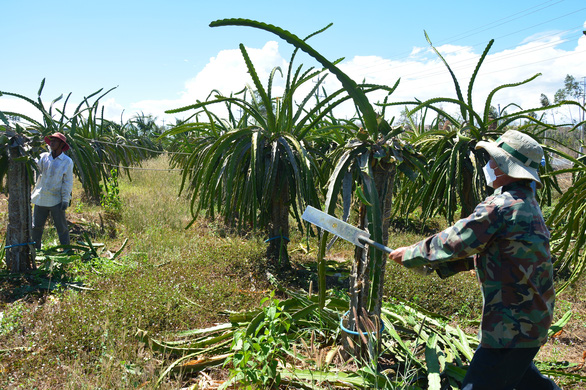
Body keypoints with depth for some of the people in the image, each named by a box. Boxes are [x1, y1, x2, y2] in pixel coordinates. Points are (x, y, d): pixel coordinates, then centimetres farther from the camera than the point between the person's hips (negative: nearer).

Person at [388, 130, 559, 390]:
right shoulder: (527, 203, 9)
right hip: (533, 315, 10)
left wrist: (410, 255, -5)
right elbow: (486, 250, 14)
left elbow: (455, 241, -18)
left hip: (512, 325, -10)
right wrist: (440, 264, 12)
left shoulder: (500, 206, -23)